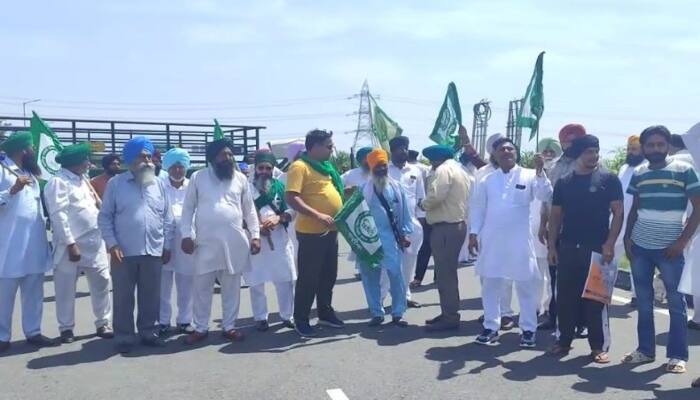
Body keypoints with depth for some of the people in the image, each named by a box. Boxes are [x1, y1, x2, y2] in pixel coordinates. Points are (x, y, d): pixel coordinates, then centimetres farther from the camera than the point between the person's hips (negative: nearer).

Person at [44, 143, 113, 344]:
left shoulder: (82, 179, 15)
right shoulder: (58, 182, -10)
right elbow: (59, 216, -16)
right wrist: (70, 244, -20)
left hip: (95, 242, 7)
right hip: (72, 244, -7)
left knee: (102, 283, 8)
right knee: (66, 288, 5)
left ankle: (103, 324, 18)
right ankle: (66, 328, 17)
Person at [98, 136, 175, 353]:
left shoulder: (159, 184, 9)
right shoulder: (116, 184, 0)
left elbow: (167, 217, 11)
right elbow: (104, 217, -1)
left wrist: (167, 245, 7)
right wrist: (112, 244, -10)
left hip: (153, 251, 3)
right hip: (124, 252, -3)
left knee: (151, 296, 10)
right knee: (123, 297, 5)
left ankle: (148, 333, 24)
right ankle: (124, 337, 16)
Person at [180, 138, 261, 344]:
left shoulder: (240, 178, 7)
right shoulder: (198, 177, 2)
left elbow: (249, 210, 10)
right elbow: (188, 208, 4)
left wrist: (255, 235, 3)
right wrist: (187, 235, -5)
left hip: (234, 242, 2)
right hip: (205, 242, -1)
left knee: (231, 287, 9)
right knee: (202, 287, 5)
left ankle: (229, 326, 20)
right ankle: (200, 328, 18)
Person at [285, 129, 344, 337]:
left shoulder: (326, 166, 16)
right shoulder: (300, 167, -12)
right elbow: (291, 198, -23)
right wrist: (317, 215, -30)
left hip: (330, 231, 9)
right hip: (311, 232, -9)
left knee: (328, 275, 17)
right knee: (308, 277, 0)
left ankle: (325, 313, 31)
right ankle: (301, 320, 12)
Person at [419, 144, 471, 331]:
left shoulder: (443, 170, -11)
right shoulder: (458, 169, 20)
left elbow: (435, 196, -25)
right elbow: (468, 197, 18)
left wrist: (423, 204, -5)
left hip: (445, 228, -10)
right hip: (457, 224, 10)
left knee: (445, 273, -6)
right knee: (448, 272, 15)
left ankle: (450, 317, -2)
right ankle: (448, 313, 22)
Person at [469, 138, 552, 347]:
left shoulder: (529, 176, 1)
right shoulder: (486, 180, 9)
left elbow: (545, 195, -12)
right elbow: (478, 208, 10)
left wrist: (540, 171, -22)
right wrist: (473, 233, 2)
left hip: (519, 241, -2)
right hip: (491, 241, 3)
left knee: (525, 285, 4)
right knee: (490, 285, 8)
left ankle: (528, 329, 16)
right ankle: (491, 327, 19)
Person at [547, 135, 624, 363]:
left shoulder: (609, 179, 1)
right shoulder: (563, 183, 9)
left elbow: (618, 213, -2)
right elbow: (556, 216, 11)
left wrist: (610, 243, -12)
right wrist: (552, 245, 4)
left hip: (597, 248, -3)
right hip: (567, 248, 3)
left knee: (596, 297, 2)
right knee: (565, 297, 7)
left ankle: (599, 346, 11)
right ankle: (564, 340, 19)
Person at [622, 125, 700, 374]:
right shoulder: (638, 174, 7)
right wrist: (627, 238, 4)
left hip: (669, 248, -4)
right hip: (640, 247, 4)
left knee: (676, 302, 3)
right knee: (643, 302, 10)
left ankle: (678, 355, 11)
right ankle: (645, 349, 20)